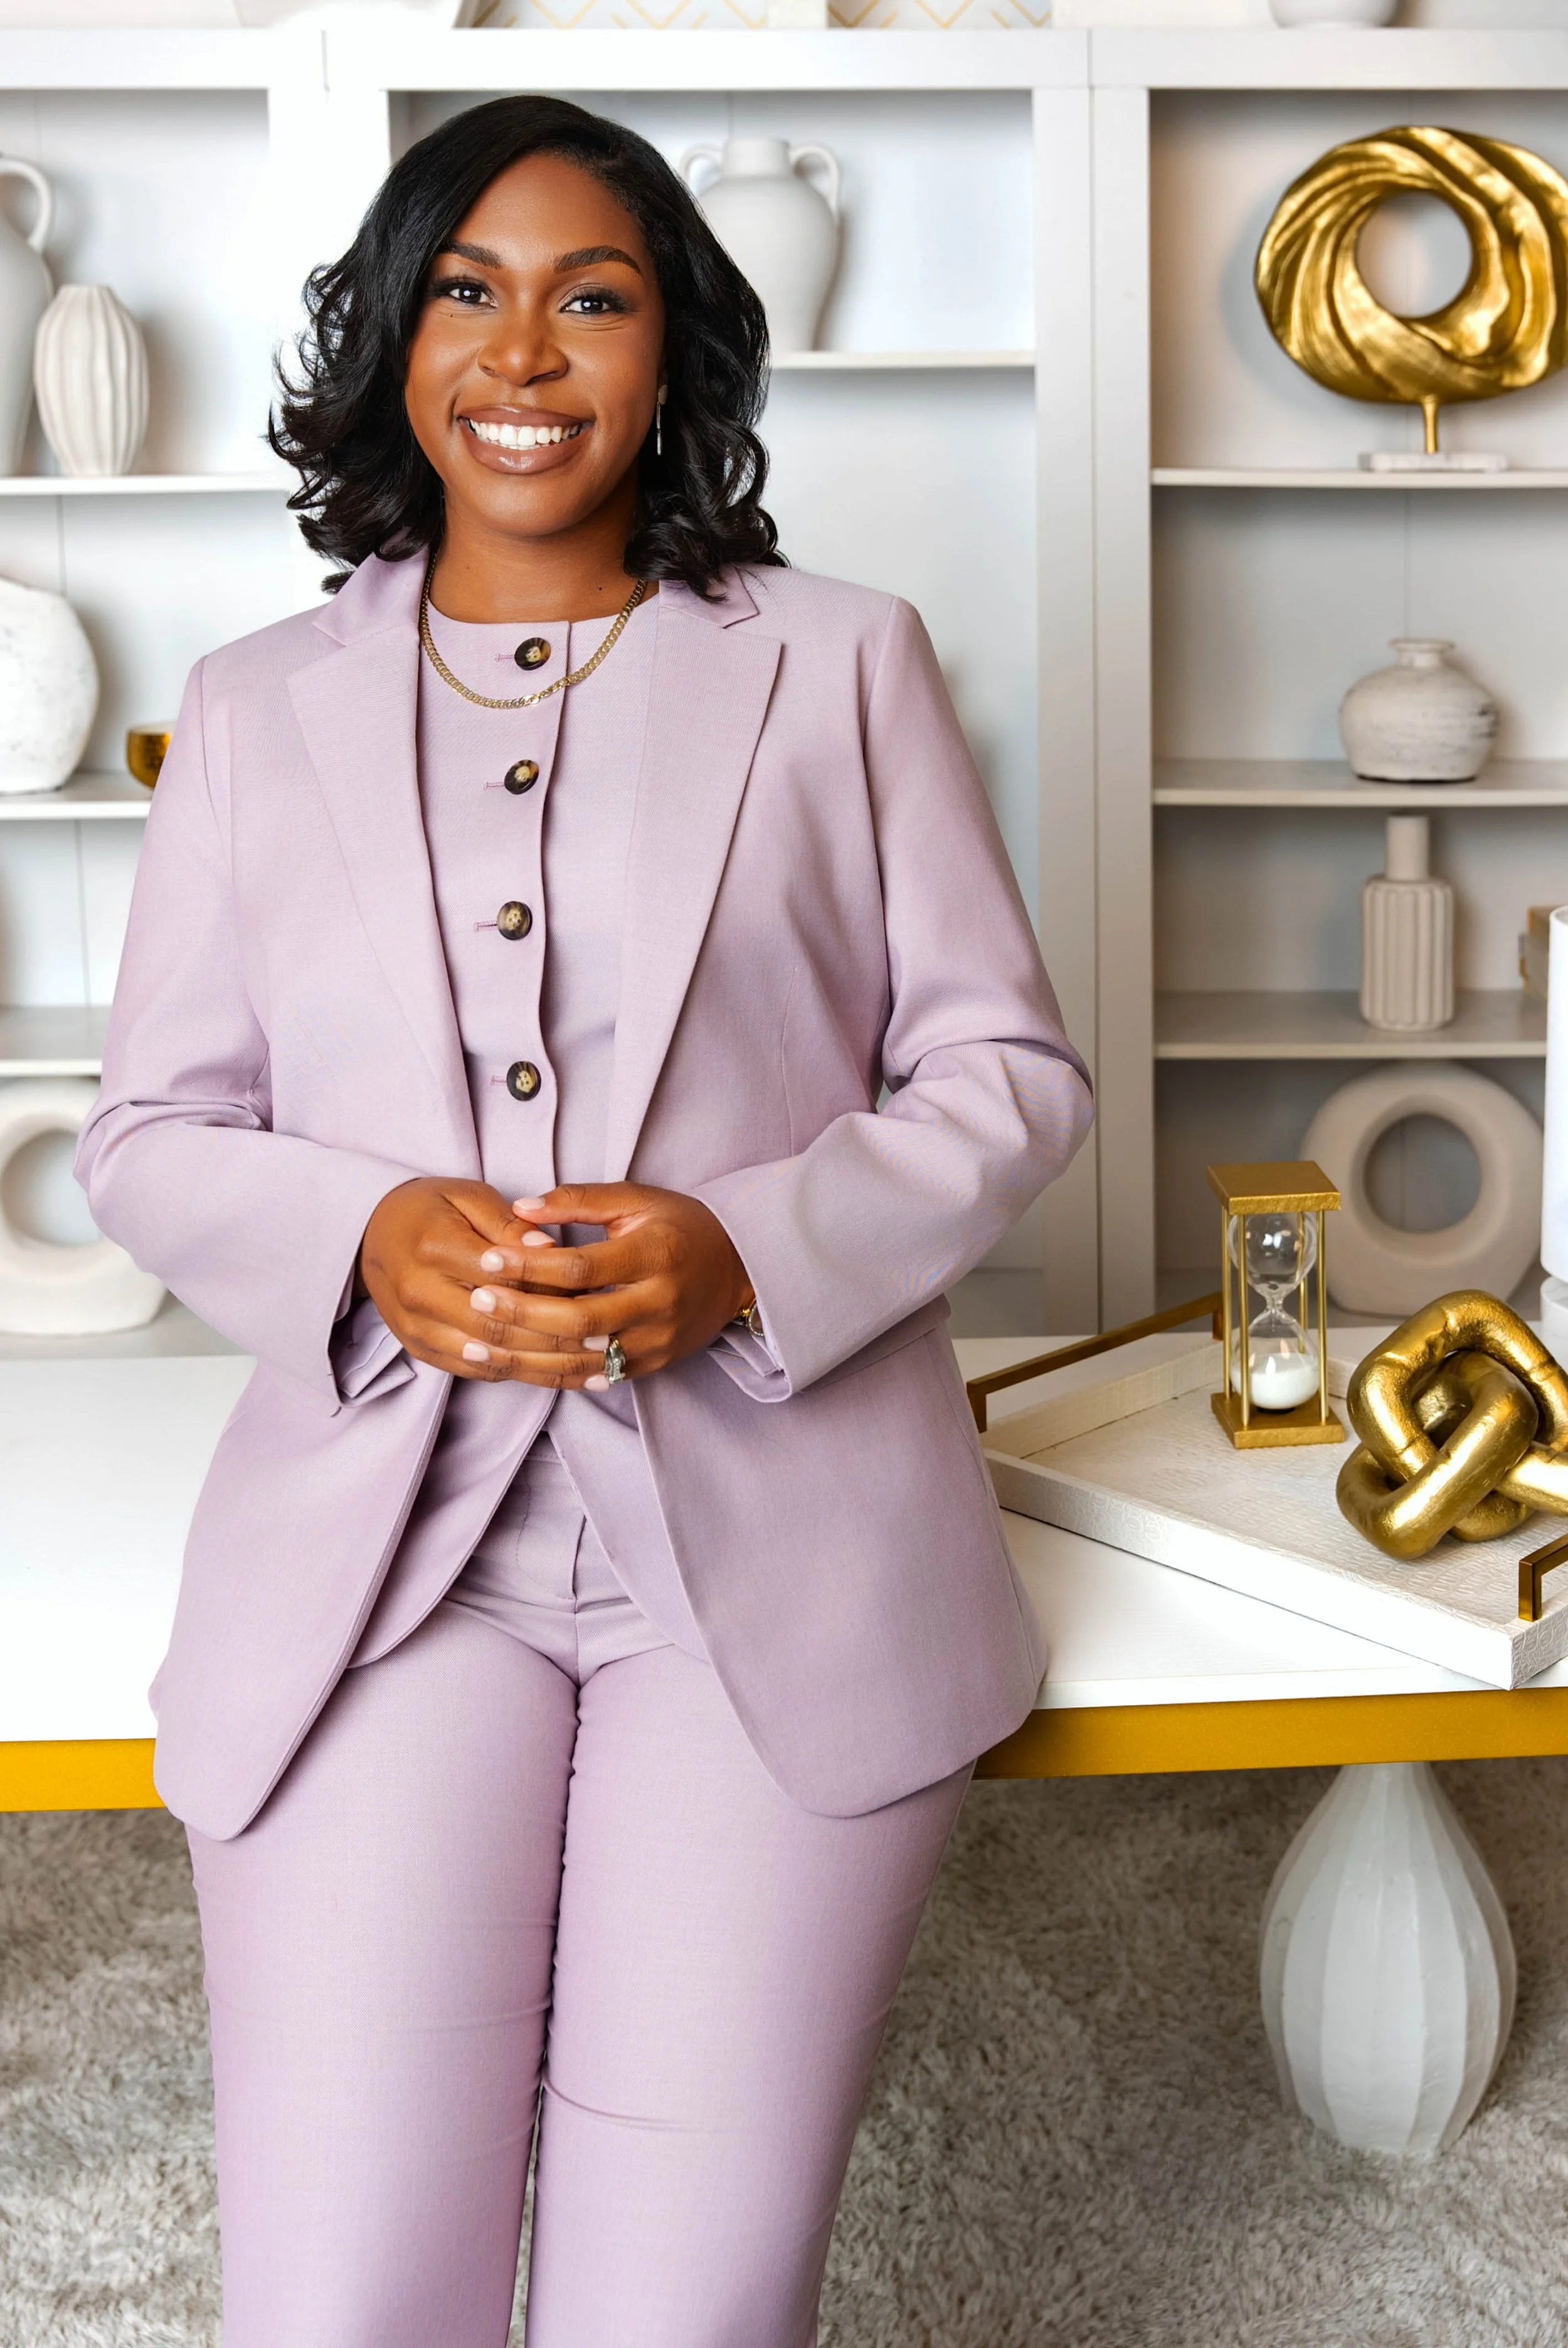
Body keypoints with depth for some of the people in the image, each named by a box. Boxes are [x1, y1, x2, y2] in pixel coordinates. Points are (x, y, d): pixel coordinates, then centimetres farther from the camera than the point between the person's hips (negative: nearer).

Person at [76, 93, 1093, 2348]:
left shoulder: (844, 665, 9)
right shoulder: (257, 708, 14)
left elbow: (1009, 1069, 7)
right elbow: (150, 1131, 13)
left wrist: (748, 1251, -12)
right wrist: (365, 1245, -9)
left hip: (780, 1528, -1)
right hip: (374, 1535, 1)